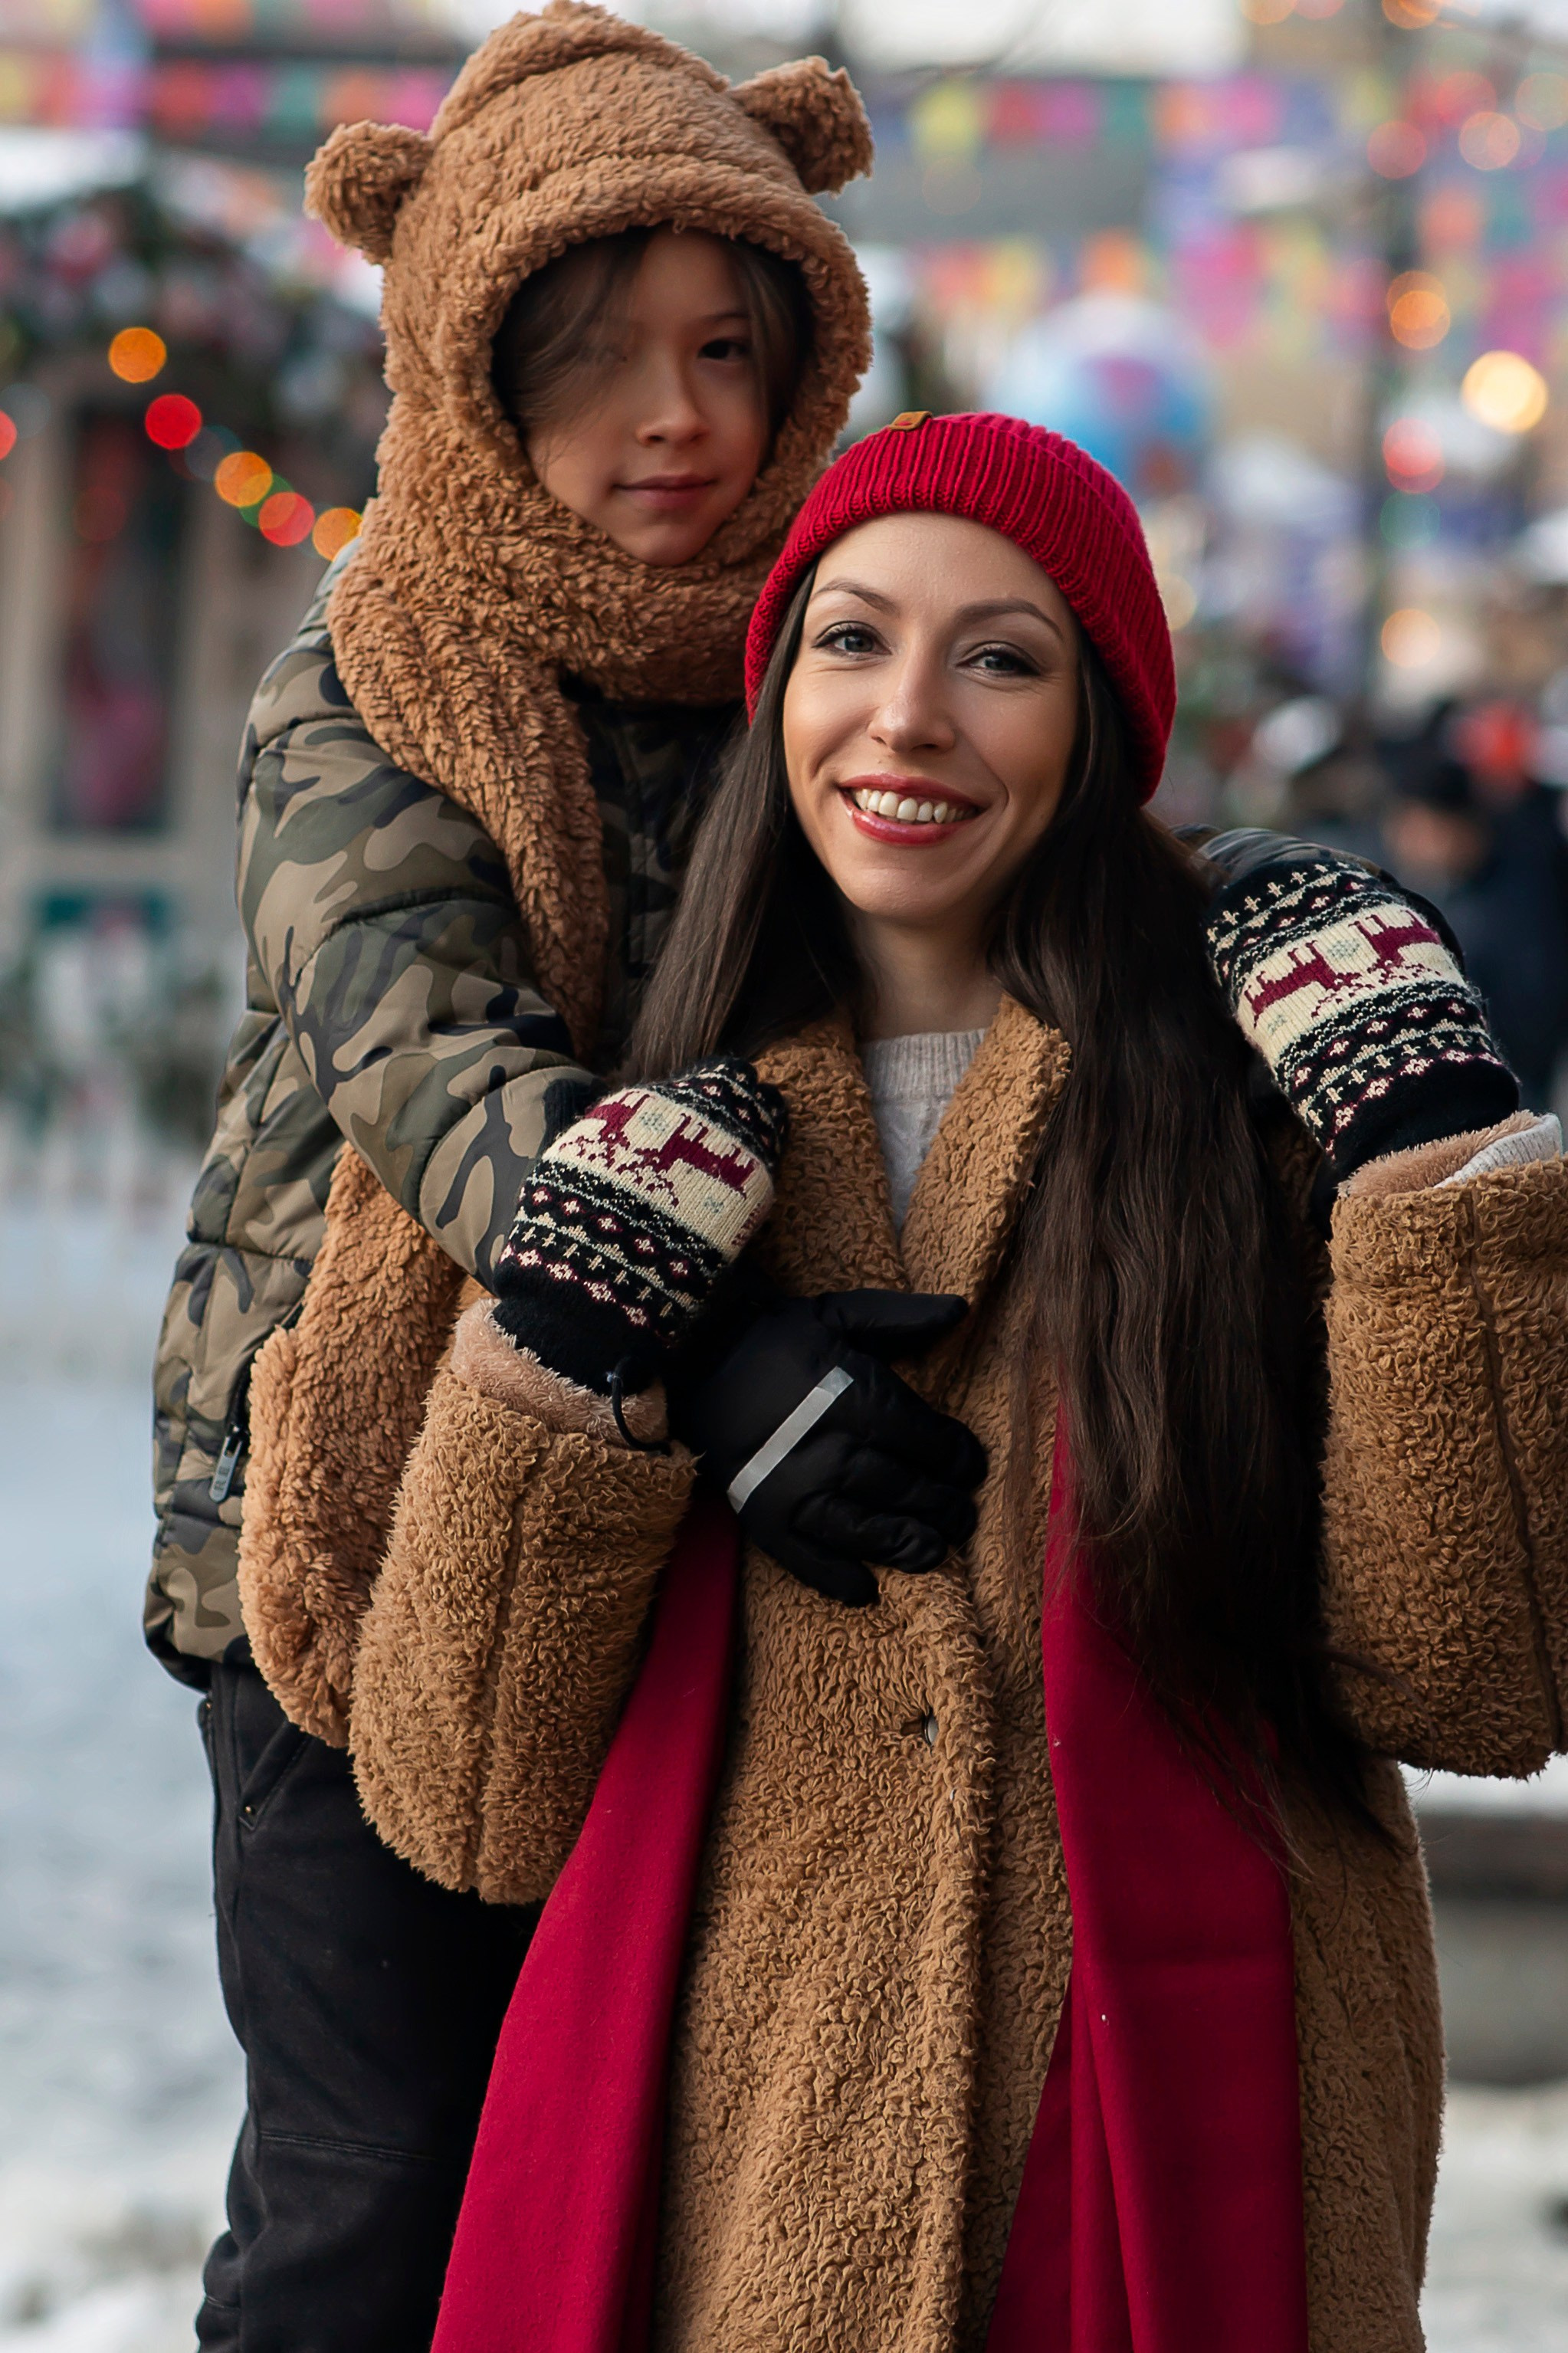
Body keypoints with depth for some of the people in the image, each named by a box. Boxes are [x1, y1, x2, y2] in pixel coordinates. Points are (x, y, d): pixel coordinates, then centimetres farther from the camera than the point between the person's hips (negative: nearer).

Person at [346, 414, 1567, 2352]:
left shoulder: (1249, 1096, -1)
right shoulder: (662, 1173, 5)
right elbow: (469, 1811, -2)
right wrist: (570, 1342, -12)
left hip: (1179, 2176, -2)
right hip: (734, 2186, 2)